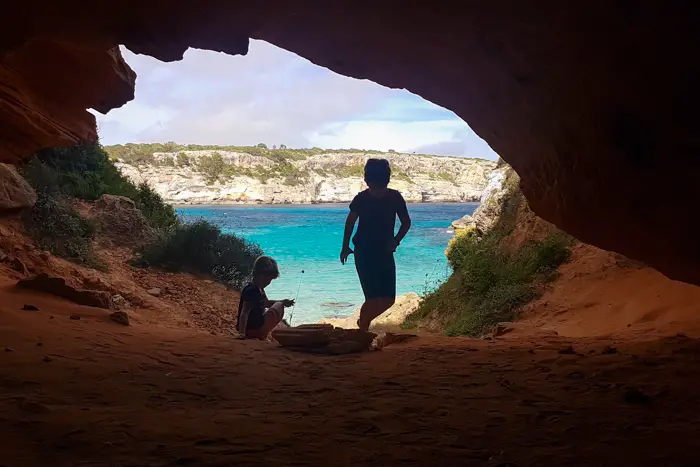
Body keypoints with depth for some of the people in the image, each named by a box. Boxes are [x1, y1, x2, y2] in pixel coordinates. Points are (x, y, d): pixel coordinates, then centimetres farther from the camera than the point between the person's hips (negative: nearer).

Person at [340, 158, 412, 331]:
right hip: (363, 253, -3)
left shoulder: (395, 198, -7)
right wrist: (345, 247, 11)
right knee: (373, 298, -14)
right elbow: (350, 221, 9)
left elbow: (406, 222, 5)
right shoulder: (361, 198, -8)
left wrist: (396, 240, -11)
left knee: (388, 299, 1)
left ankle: (364, 321, 28)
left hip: (385, 252, 3)